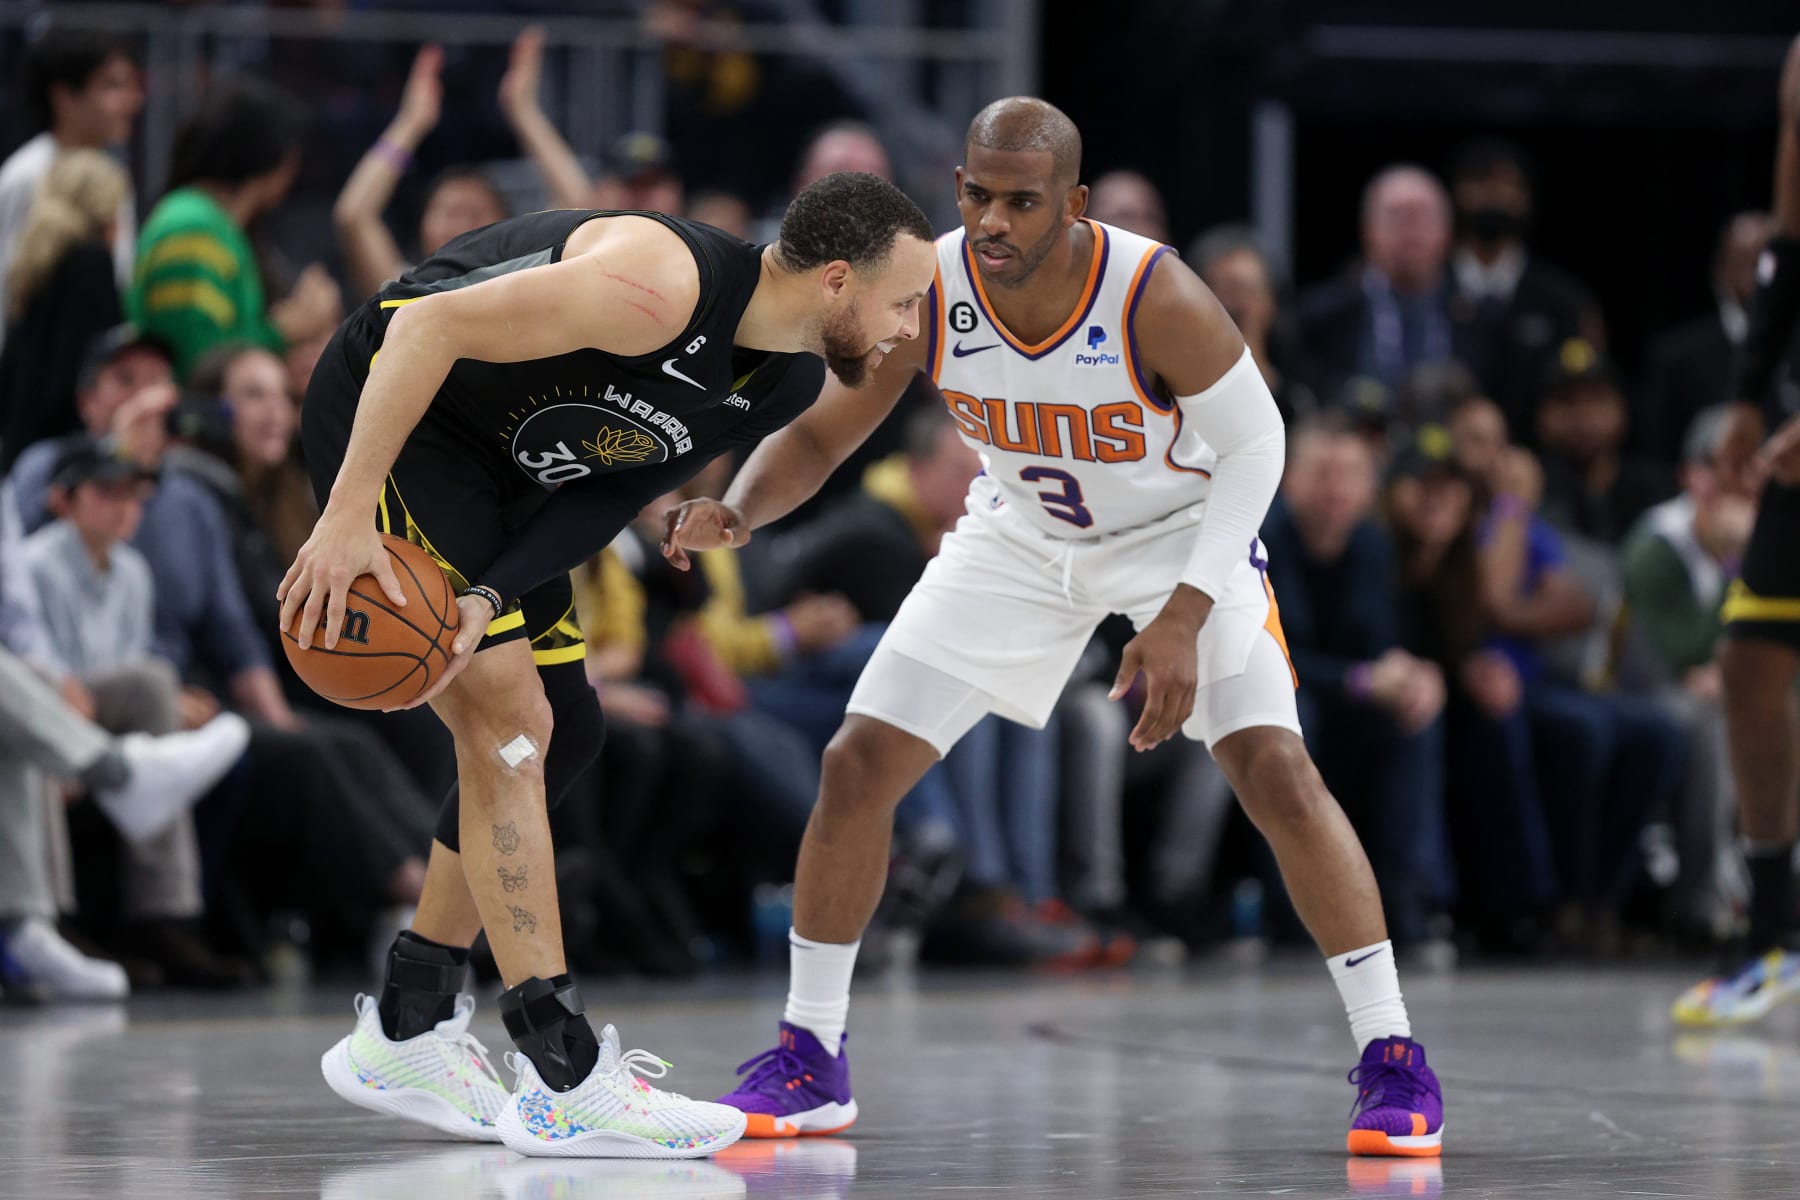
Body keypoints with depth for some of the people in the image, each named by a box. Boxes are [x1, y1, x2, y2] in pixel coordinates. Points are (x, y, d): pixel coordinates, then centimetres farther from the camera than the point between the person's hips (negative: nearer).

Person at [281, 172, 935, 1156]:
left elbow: (614, 490, -5)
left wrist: (492, 597, -23)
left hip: (497, 471, 10)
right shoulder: (664, 284, -31)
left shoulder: (787, 385, -4)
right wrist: (349, 515, -32)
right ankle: (566, 1085, -15)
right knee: (510, 724, -15)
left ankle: (401, 1040, 21)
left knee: (561, 736, 11)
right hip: (385, 405, -10)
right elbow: (432, 325, -30)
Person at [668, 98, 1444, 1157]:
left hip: (1181, 532, -3)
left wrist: (1184, 617, -29)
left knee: (1278, 772, -20)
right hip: (1021, 539, 3)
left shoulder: (1158, 298, -33)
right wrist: (737, 512, -35)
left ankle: (1392, 1059, -7)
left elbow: (1252, 444, -20)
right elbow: (818, 435, -13)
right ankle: (811, 1060, 11)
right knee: (857, 765, -4)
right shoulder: (924, 296, -24)